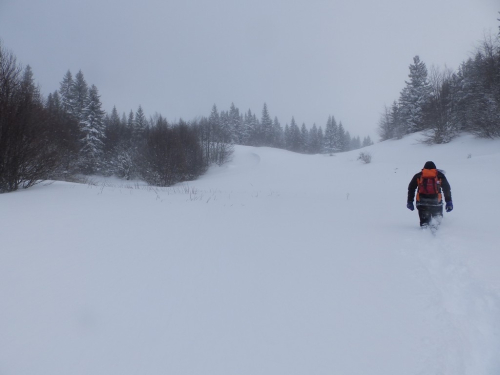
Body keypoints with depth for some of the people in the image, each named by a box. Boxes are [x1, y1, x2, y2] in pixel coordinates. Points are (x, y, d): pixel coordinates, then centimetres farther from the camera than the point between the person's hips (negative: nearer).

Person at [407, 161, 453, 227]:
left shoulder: (418, 176, 16)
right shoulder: (440, 175, 15)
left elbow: (411, 189, 11)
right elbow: (447, 189, 11)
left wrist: (410, 202, 13)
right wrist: (449, 202, 13)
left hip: (422, 203, 1)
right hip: (436, 202, -1)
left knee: (424, 221, 7)